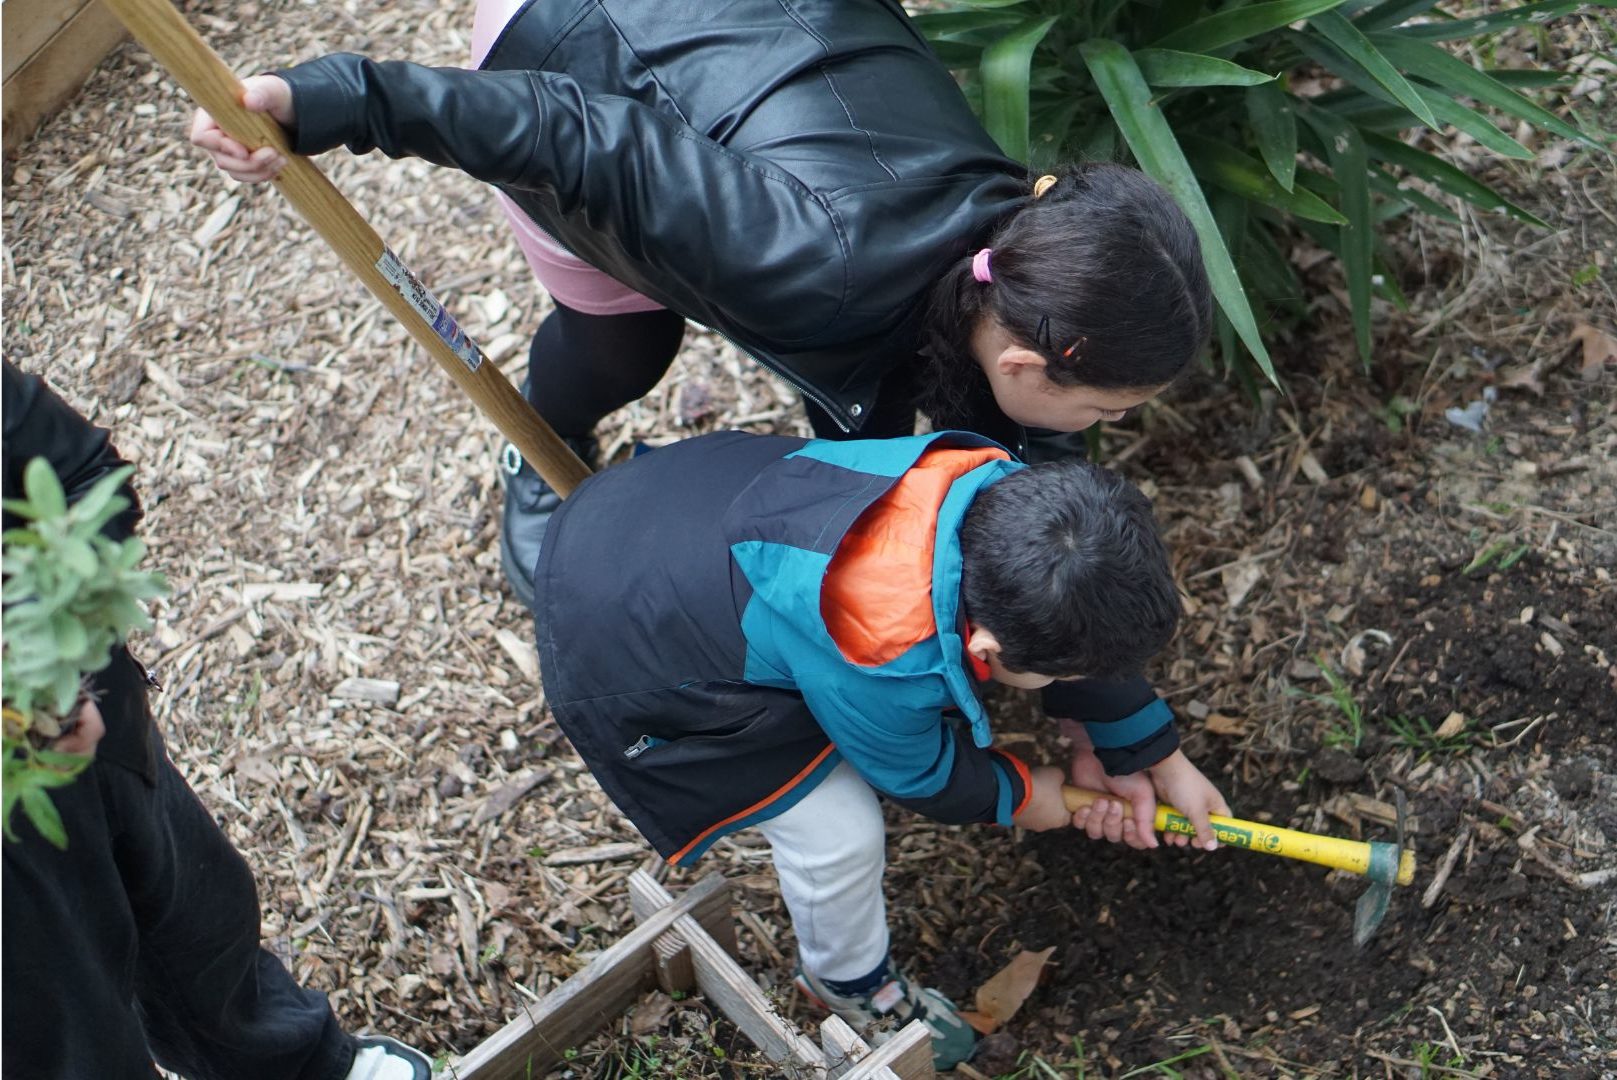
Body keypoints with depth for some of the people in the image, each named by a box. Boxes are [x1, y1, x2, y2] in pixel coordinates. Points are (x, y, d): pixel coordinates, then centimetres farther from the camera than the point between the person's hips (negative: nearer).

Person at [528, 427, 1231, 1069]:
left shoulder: (1009, 493, -20)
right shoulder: (885, 665, -38)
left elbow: (1091, 631, 2)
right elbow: (917, 772, -12)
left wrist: (1154, 756, 11)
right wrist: (1015, 797, 7)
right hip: (614, 650, -8)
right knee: (838, 832, -9)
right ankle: (849, 985, 23)